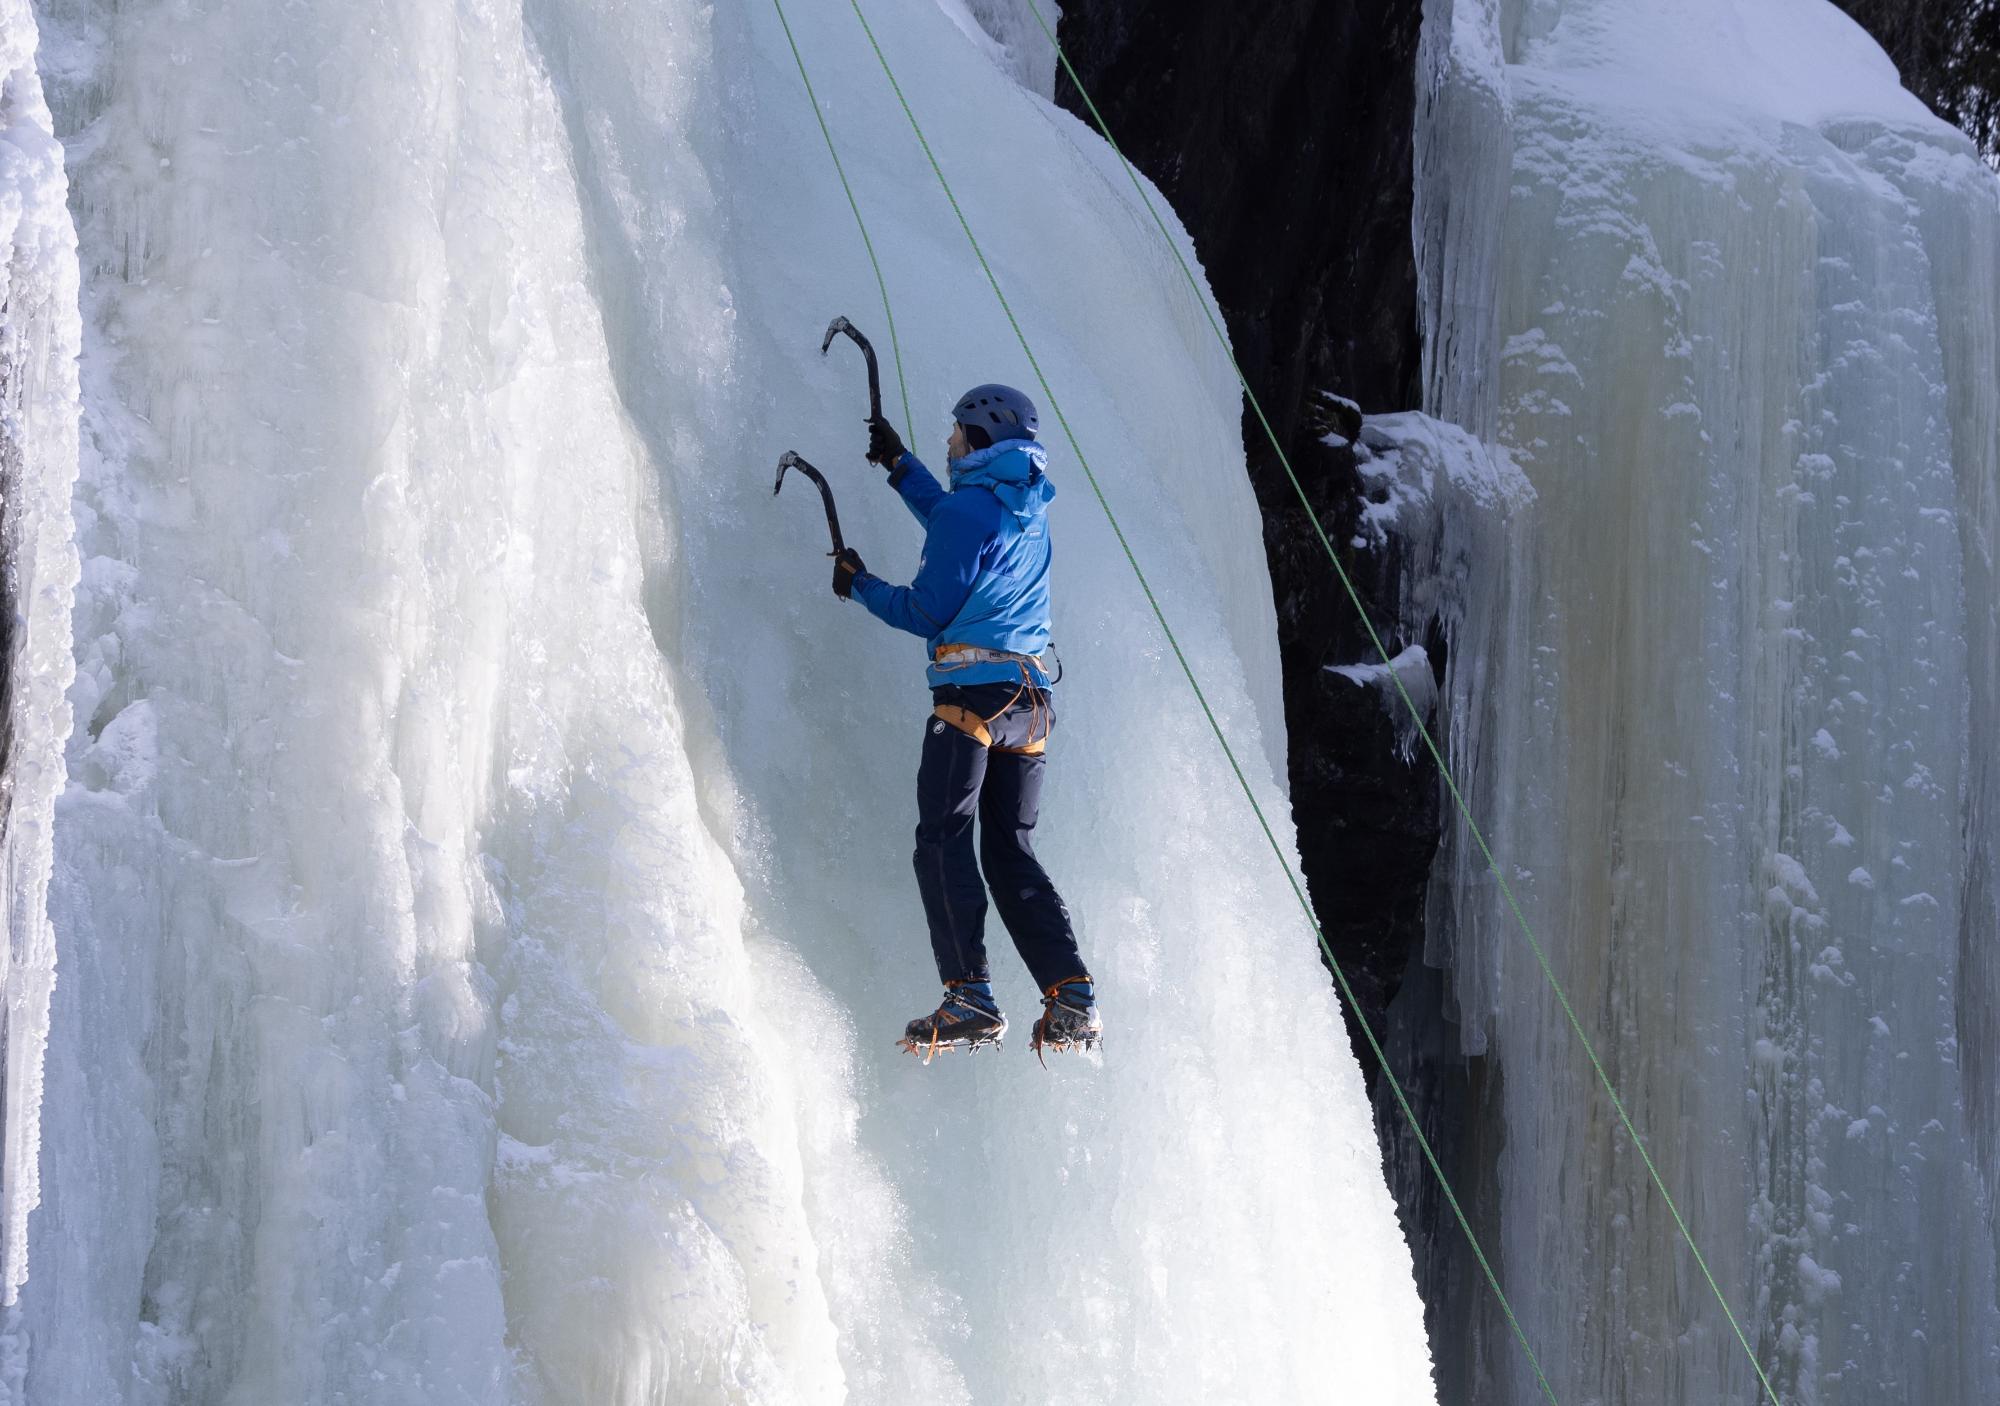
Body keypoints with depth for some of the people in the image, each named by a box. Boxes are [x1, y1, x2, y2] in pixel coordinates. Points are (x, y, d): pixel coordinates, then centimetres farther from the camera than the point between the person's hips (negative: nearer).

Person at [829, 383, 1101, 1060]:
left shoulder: (968, 507, -8)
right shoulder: (1030, 507, 17)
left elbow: (929, 610, -7)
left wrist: (860, 585, 9)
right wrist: (899, 464, 47)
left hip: (972, 692, -8)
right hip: (1031, 697, 8)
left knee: (943, 843, -6)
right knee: (1012, 851, 10)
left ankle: (970, 997, -16)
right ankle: (1072, 996, -2)